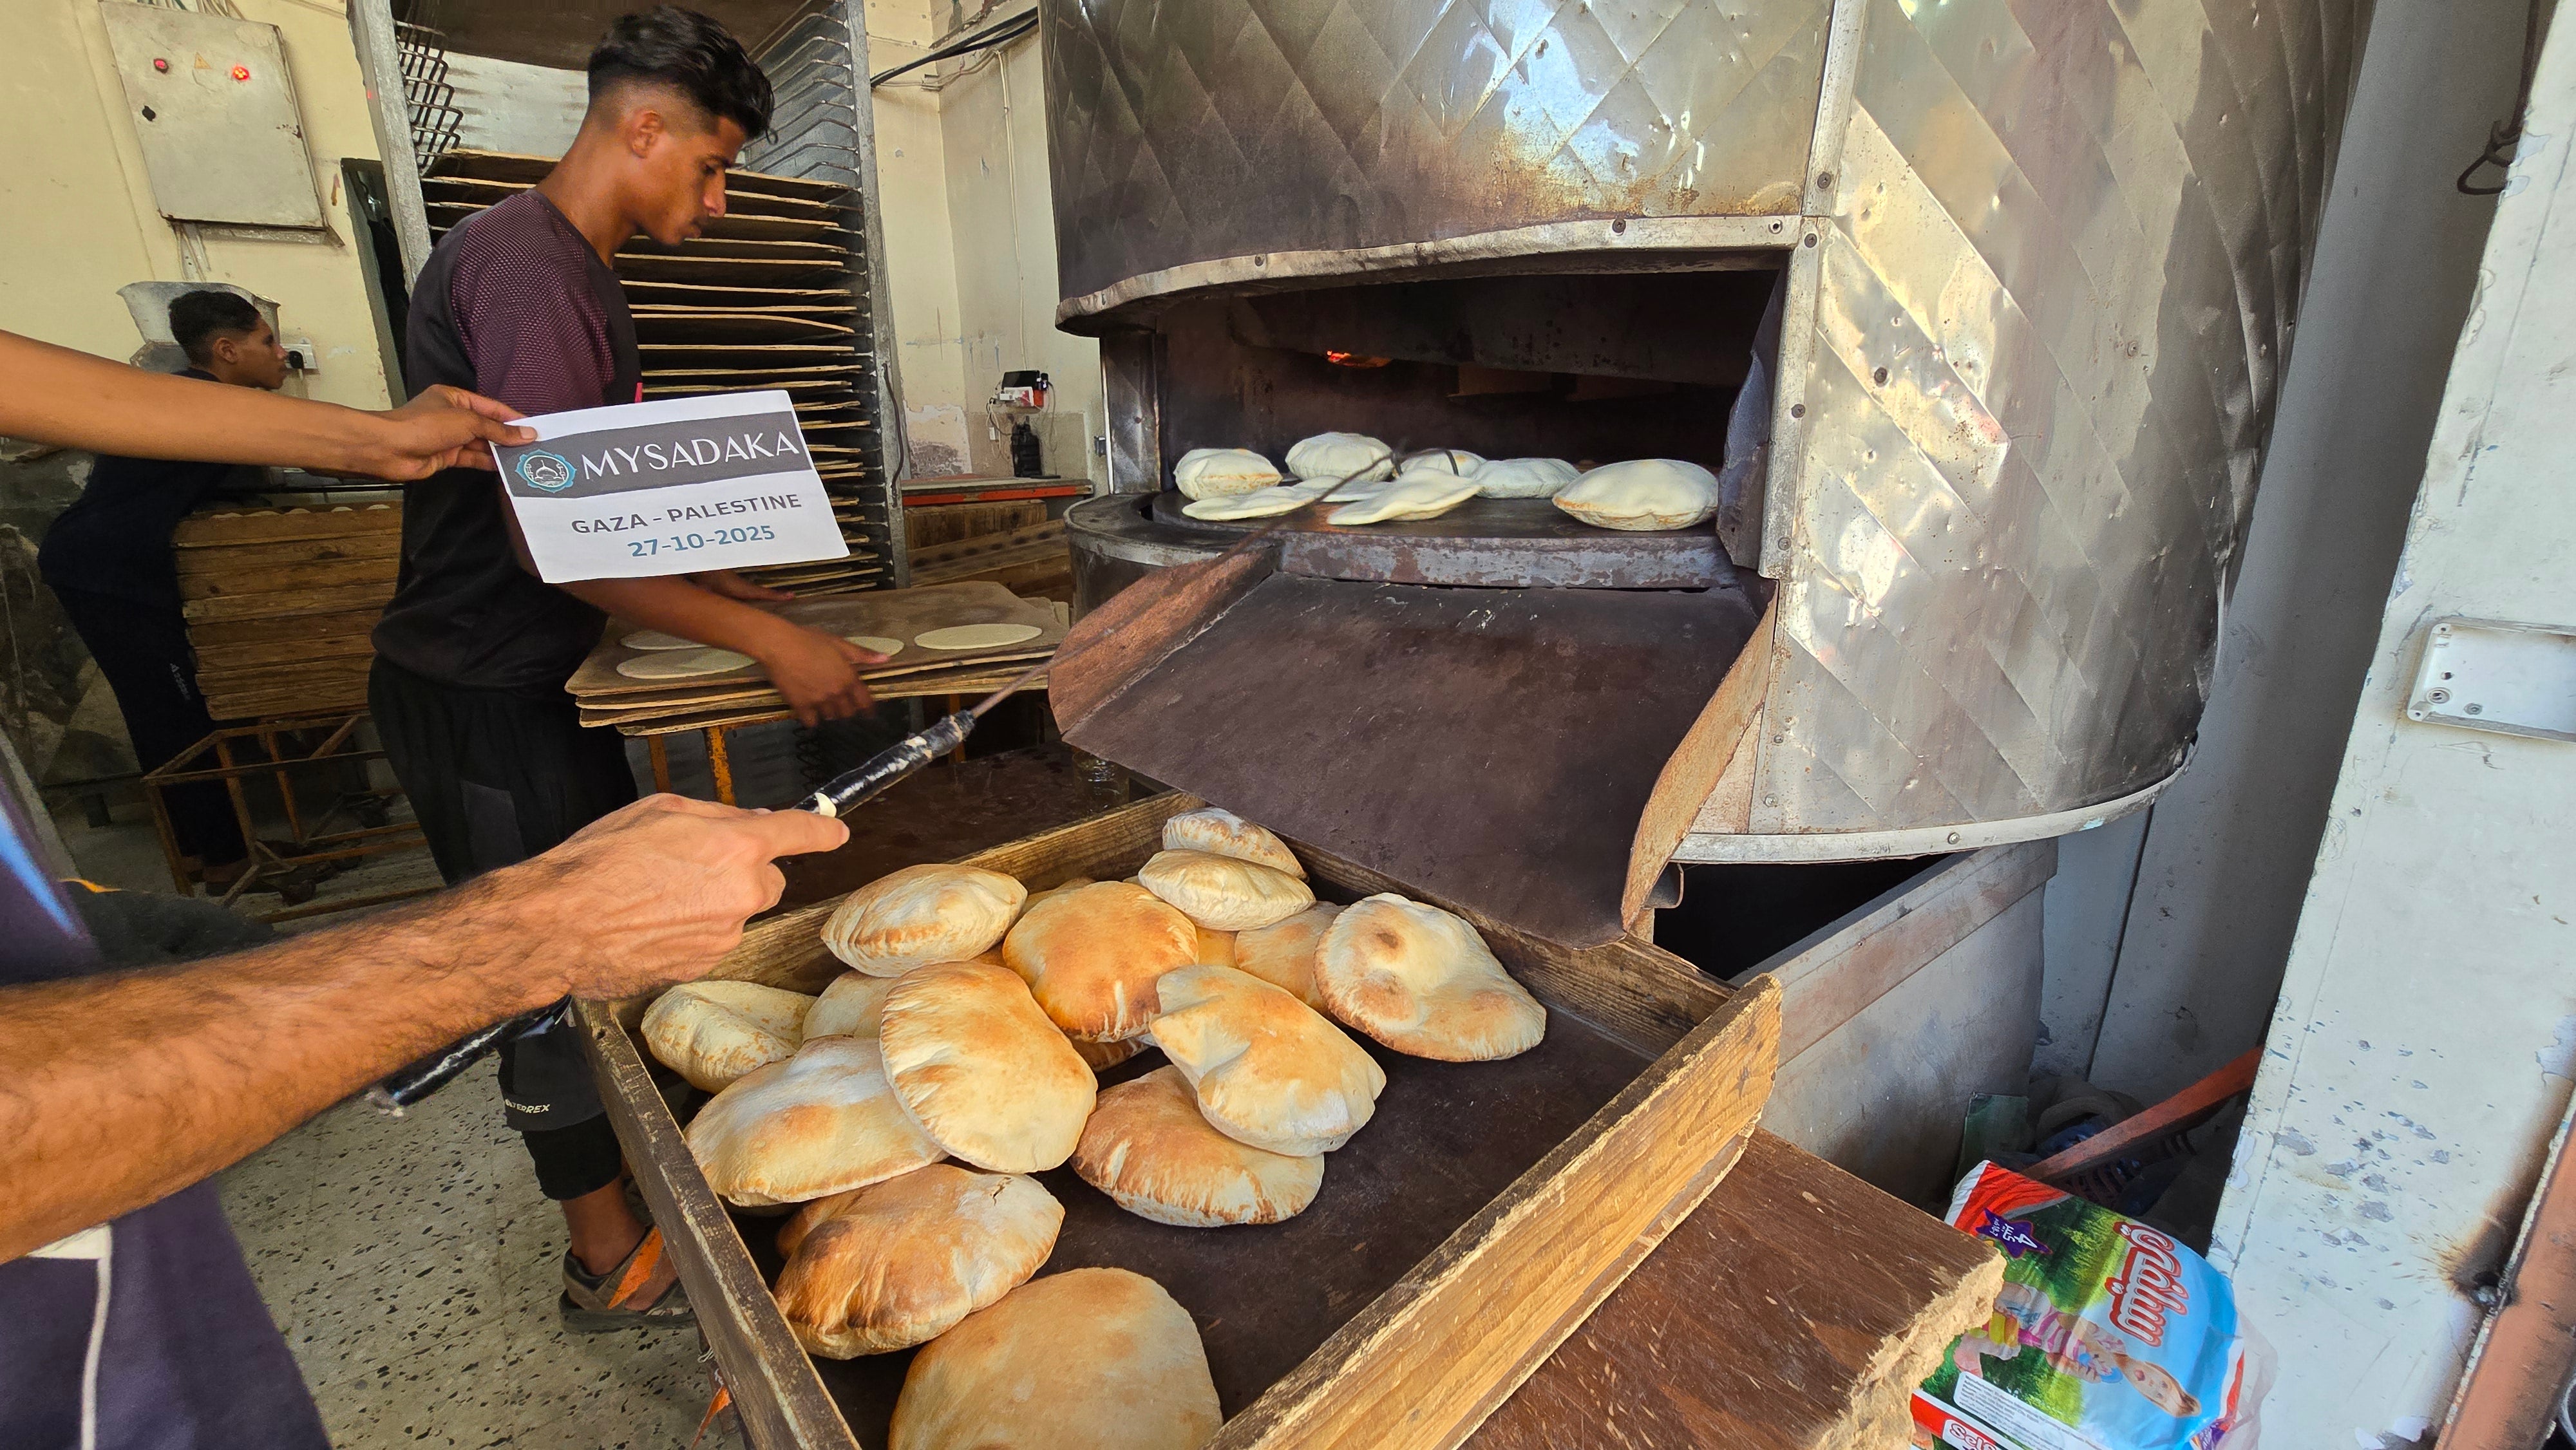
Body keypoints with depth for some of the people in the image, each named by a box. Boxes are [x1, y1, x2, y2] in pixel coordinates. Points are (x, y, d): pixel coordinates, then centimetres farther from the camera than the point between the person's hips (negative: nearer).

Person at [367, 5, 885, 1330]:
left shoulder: (578, 273, 13)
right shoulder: (525, 266, -20)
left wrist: (718, 576, 10)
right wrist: (763, 639, -26)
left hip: (544, 679, 10)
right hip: (482, 696, -10)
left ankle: (630, 1169, 38)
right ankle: (610, 1261, 20)